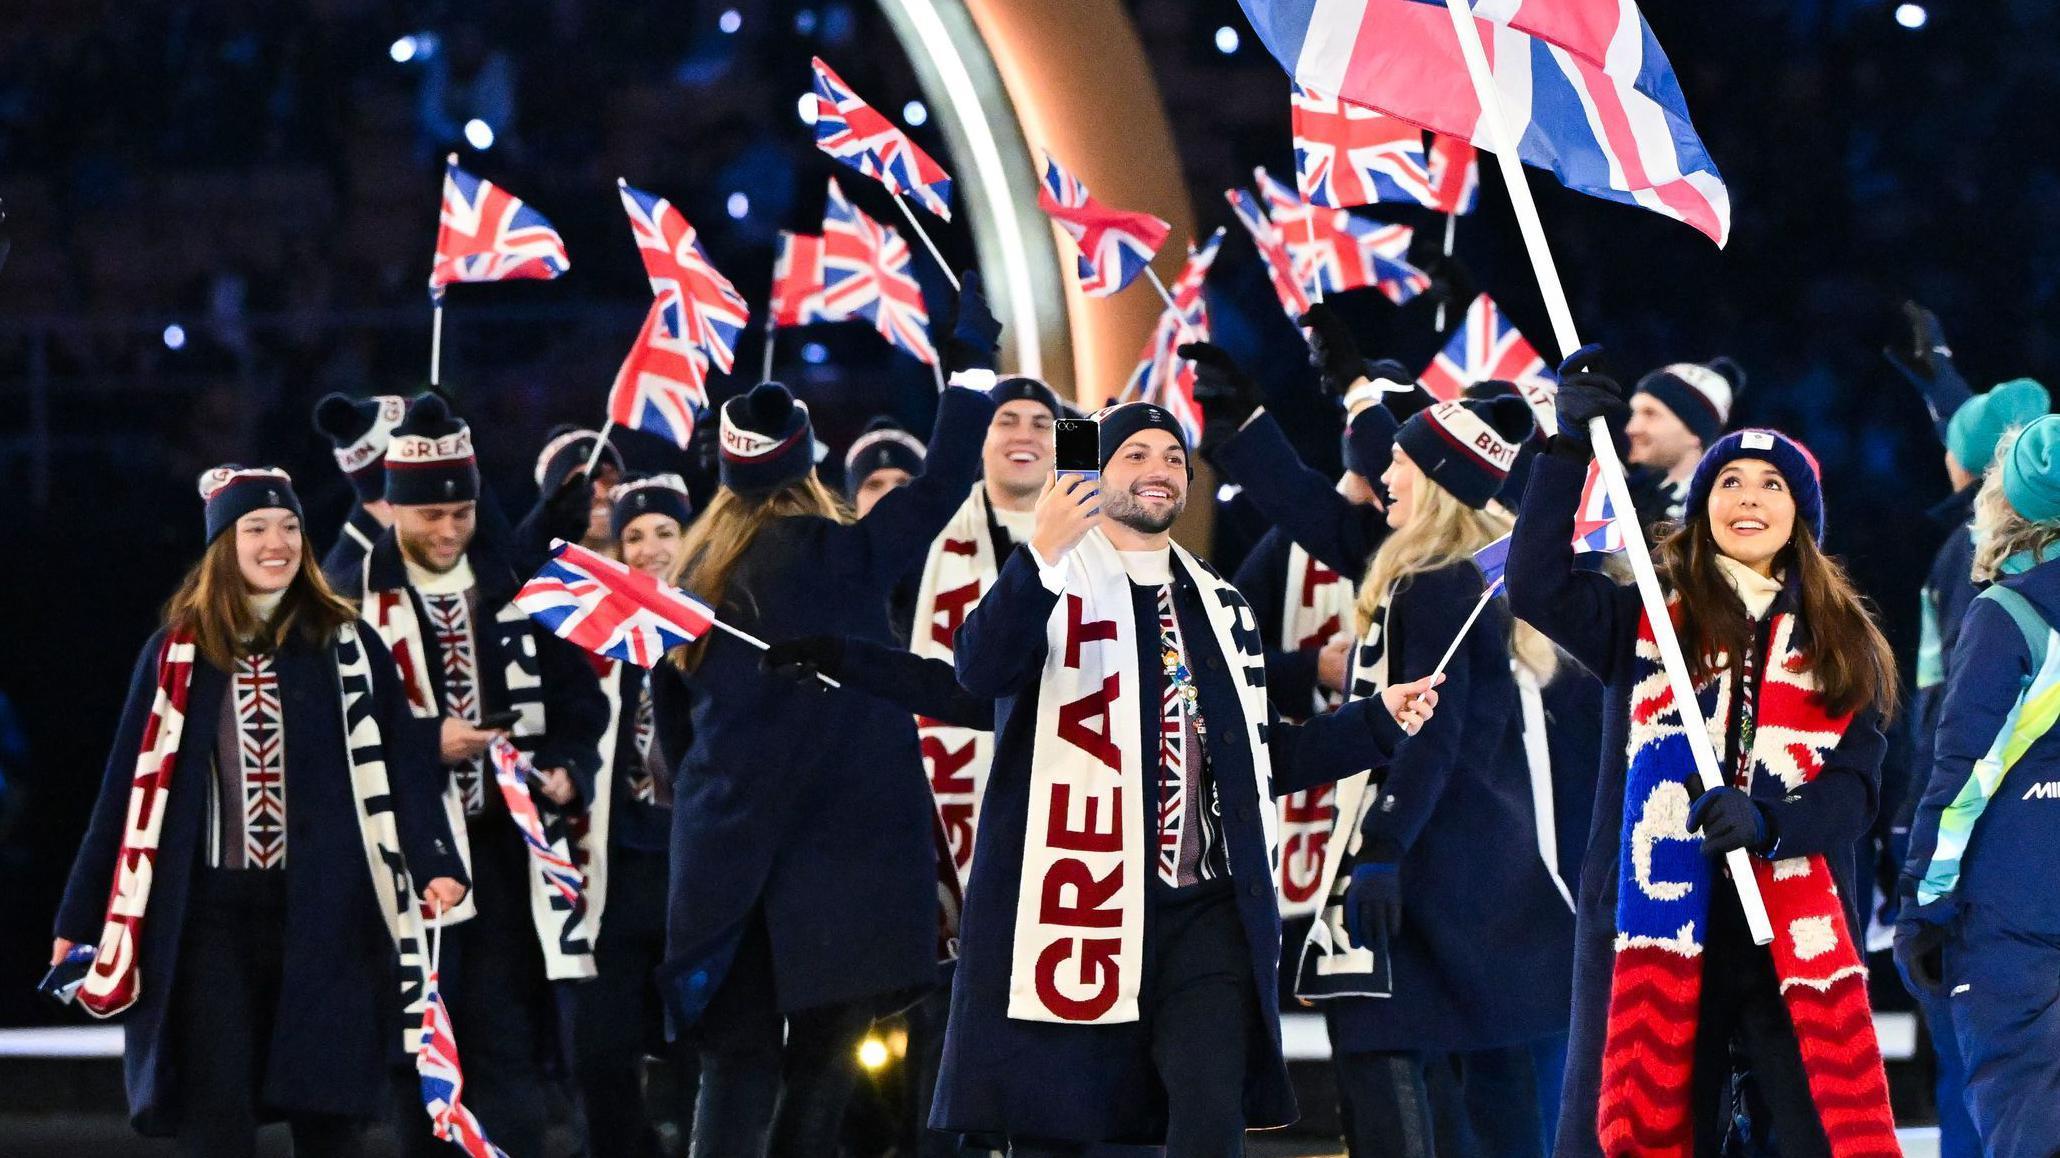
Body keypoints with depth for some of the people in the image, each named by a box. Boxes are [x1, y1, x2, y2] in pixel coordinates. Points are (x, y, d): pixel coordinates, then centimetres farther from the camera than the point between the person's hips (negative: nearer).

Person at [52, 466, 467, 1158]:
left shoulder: (346, 646, 3)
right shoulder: (178, 655, 5)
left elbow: (399, 763, -3)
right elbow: (130, 789, 7)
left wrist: (435, 862, -19)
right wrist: (80, 920, 6)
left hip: (325, 911, 0)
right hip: (209, 912, 0)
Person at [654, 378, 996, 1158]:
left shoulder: (696, 579, 7)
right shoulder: (840, 557, -8)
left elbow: (673, 724, 13)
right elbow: (944, 481, -5)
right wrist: (970, 376, 7)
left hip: (727, 849, 4)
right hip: (842, 851, -4)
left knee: (739, 1058, 4)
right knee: (822, 1063, 3)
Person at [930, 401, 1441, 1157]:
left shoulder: (1221, 607, 20)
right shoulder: (1049, 581, 3)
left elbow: (1261, 757, 24)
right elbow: (981, 671, -17)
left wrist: (1380, 721, 14)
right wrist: (1044, 555, -30)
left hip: (1205, 911, 4)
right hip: (1073, 903, -4)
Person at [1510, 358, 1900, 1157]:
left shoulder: (1843, 646, 12)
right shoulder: (1646, 618, 9)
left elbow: (1854, 788, 3)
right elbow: (1537, 585, -8)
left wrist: (1769, 821, -18)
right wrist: (1572, 446, -13)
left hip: (1794, 932, 0)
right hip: (1653, 917, 0)